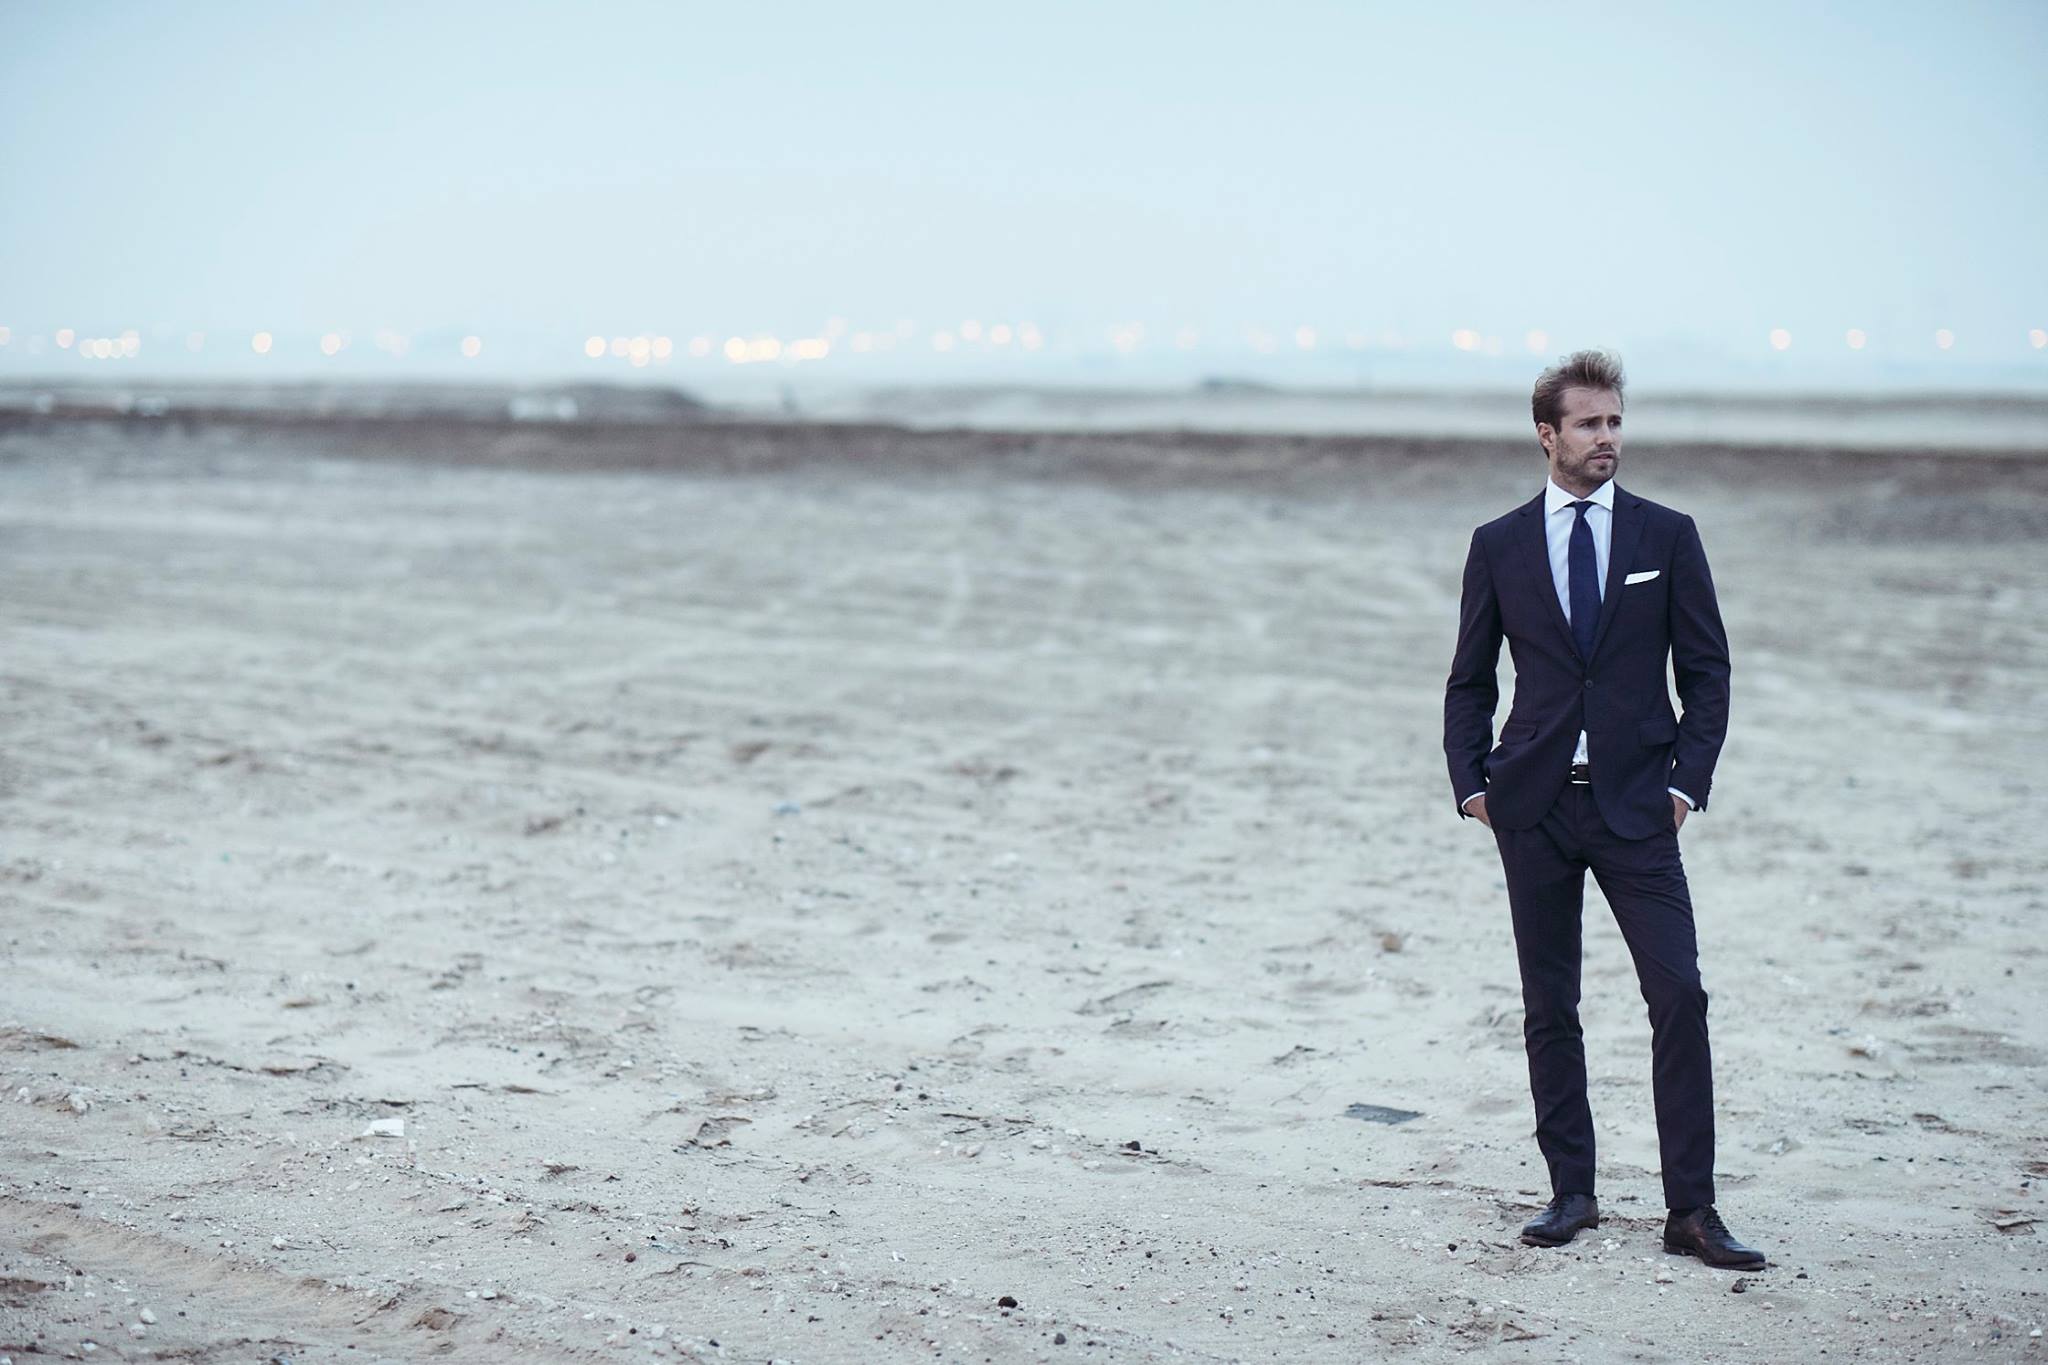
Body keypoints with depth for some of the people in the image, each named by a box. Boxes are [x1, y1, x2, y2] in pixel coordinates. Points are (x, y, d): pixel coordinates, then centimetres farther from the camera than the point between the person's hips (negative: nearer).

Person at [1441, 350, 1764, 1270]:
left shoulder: (1666, 536, 5)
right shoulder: (1499, 546, 6)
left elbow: (1707, 670, 6)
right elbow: (1470, 681, 11)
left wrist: (1687, 780, -3)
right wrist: (1472, 783, 0)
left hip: (1636, 804, -1)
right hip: (1534, 806, 1)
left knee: (1679, 997, -9)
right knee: (1548, 1009, 6)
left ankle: (1691, 1210, -4)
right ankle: (1571, 1193, 16)